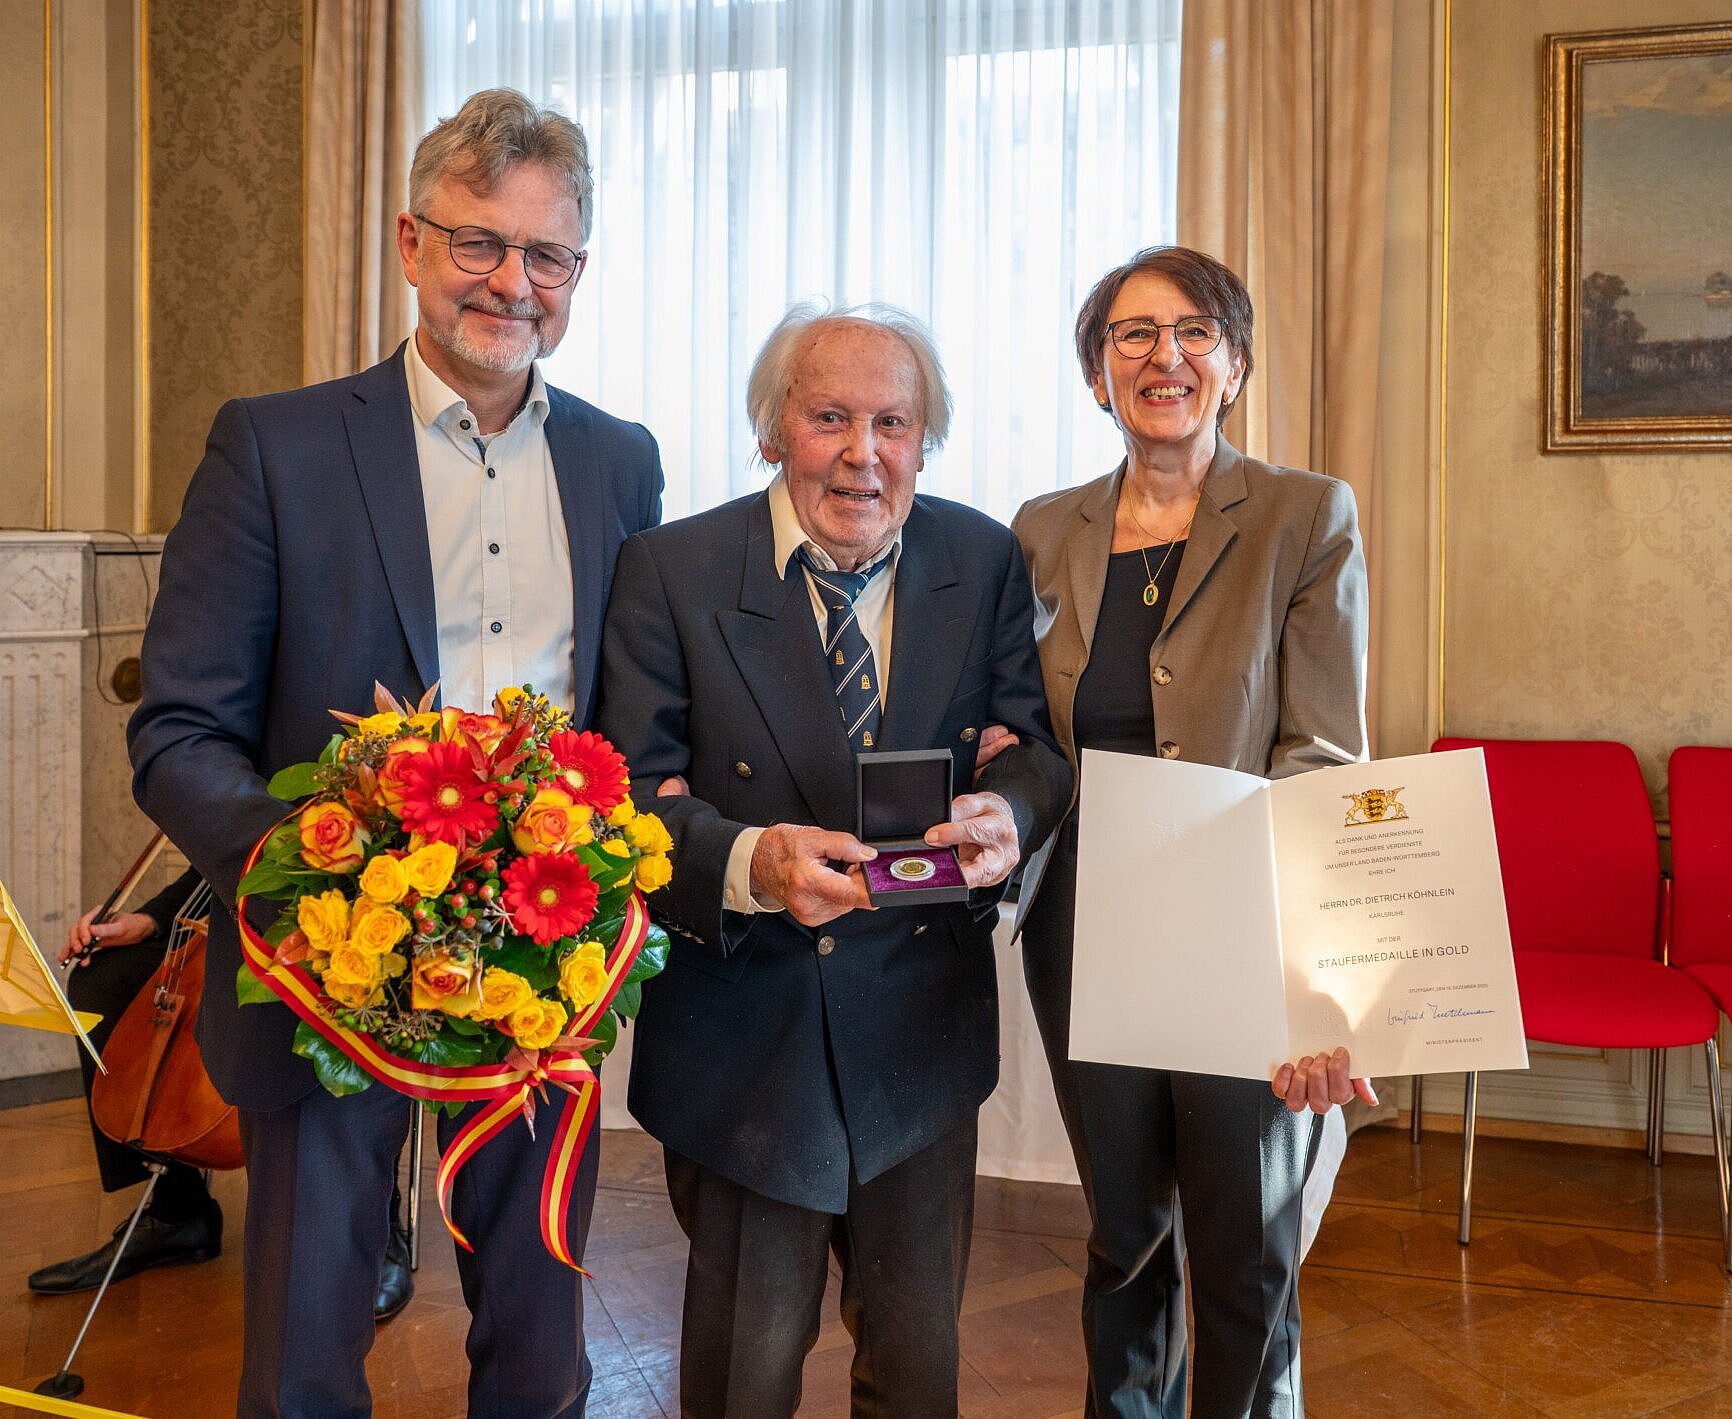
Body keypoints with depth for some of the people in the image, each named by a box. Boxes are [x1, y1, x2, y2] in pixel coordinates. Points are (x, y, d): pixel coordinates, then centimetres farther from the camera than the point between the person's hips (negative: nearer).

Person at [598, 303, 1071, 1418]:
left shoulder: (986, 561, 1)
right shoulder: (670, 571, -7)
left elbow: (1033, 739, 0)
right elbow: (638, 790, -12)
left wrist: (1008, 812, -25)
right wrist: (749, 862, -32)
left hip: (922, 1023, 2)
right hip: (740, 1024, -2)